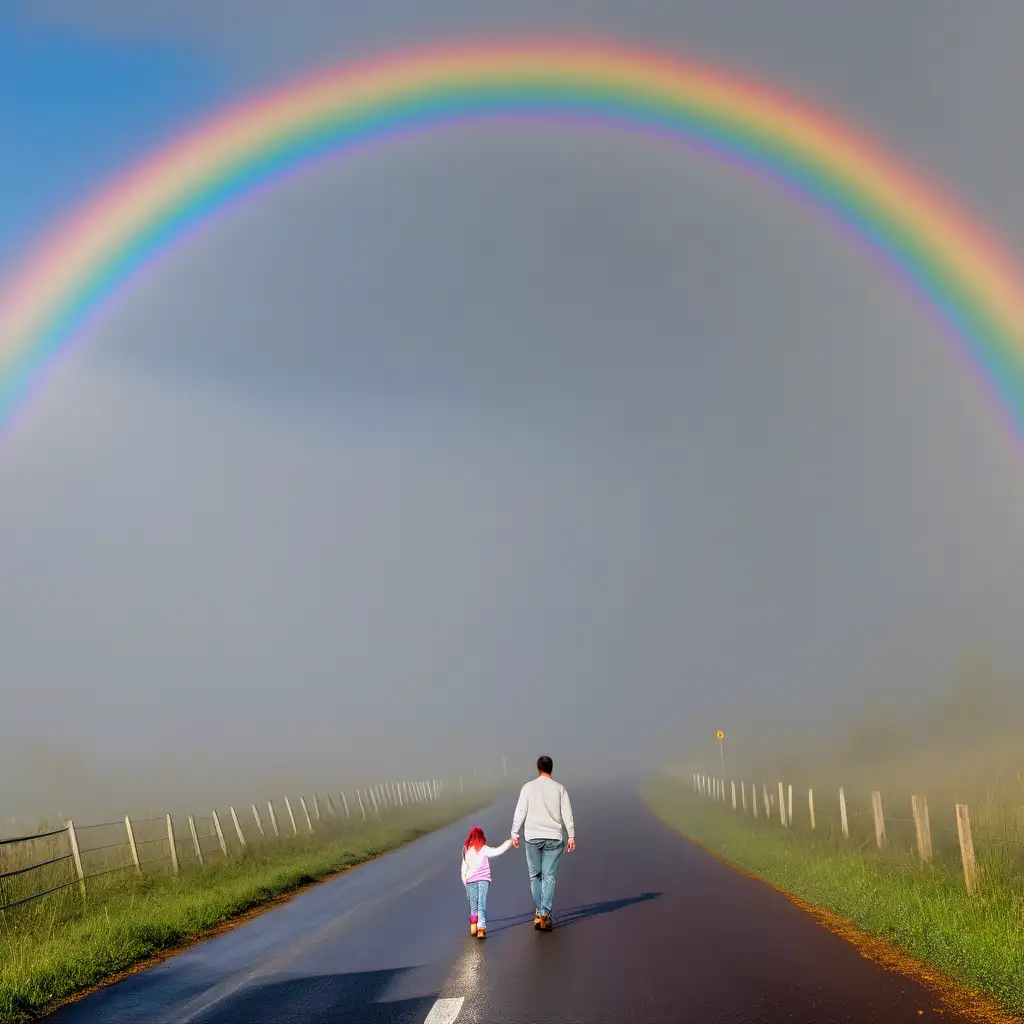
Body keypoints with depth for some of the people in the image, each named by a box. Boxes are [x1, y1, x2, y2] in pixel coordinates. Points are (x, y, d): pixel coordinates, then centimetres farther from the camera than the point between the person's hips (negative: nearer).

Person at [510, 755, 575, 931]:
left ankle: (538, 912, 9)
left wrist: (515, 834, 3)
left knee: (535, 875, 12)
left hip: (533, 837, 0)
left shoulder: (528, 787, 0)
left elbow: (520, 812, -2)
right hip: (554, 838, 0)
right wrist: (571, 836, 3)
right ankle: (545, 913, -9)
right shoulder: (559, 788, 1)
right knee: (549, 877, 3)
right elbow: (567, 814, -1)